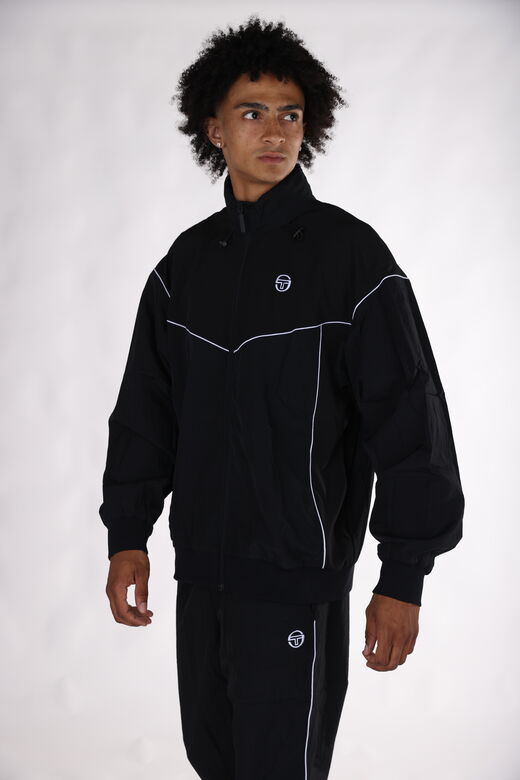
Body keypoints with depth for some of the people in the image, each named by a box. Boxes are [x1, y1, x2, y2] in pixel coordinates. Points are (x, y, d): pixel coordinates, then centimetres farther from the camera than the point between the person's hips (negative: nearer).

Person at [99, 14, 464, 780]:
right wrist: (128, 534, 7)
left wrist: (403, 579, -13)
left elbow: (411, 422, -11)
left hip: (298, 578, -5)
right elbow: (146, 408, 13)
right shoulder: (187, 259, 7)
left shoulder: (349, 253, -9)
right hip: (200, 571, 6)